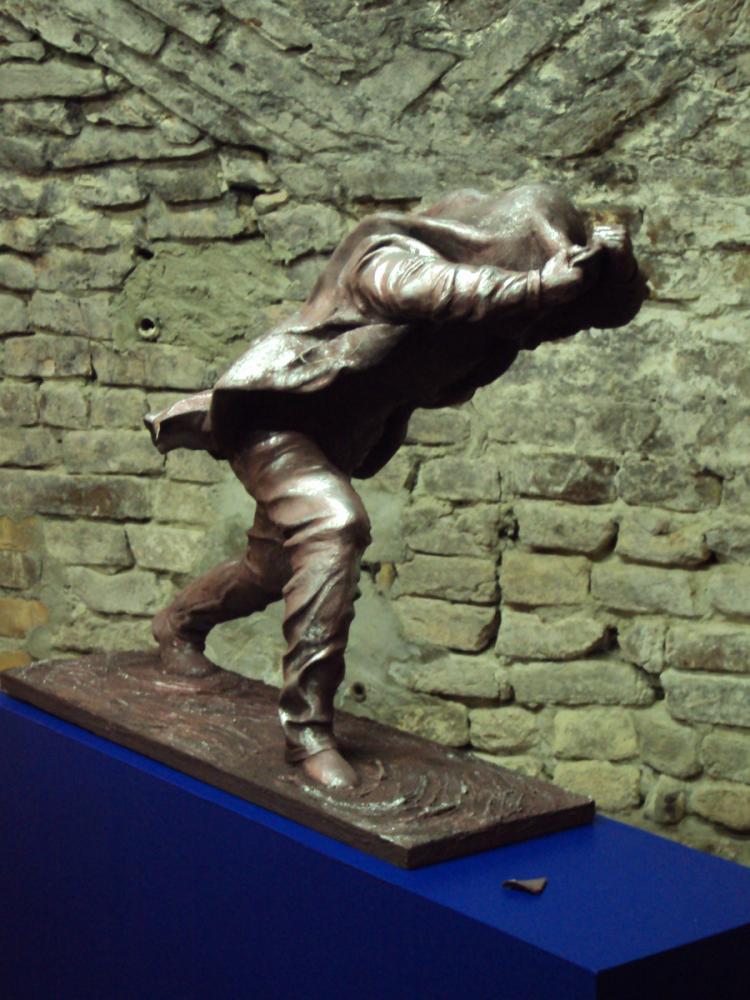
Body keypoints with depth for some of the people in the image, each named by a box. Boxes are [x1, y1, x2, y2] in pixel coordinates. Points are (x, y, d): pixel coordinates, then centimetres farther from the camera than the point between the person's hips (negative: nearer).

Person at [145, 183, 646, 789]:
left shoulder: (495, 303, -7)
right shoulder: (390, 259, -26)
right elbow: (448, 292, -48)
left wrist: (612, 268, -31)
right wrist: (545, 282, -57)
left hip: (335, 440, 9)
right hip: (273, 412, -8)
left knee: (278, 566, 21)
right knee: (334, 526, -31)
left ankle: (179, 625, 51)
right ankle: (307, 726, -28)